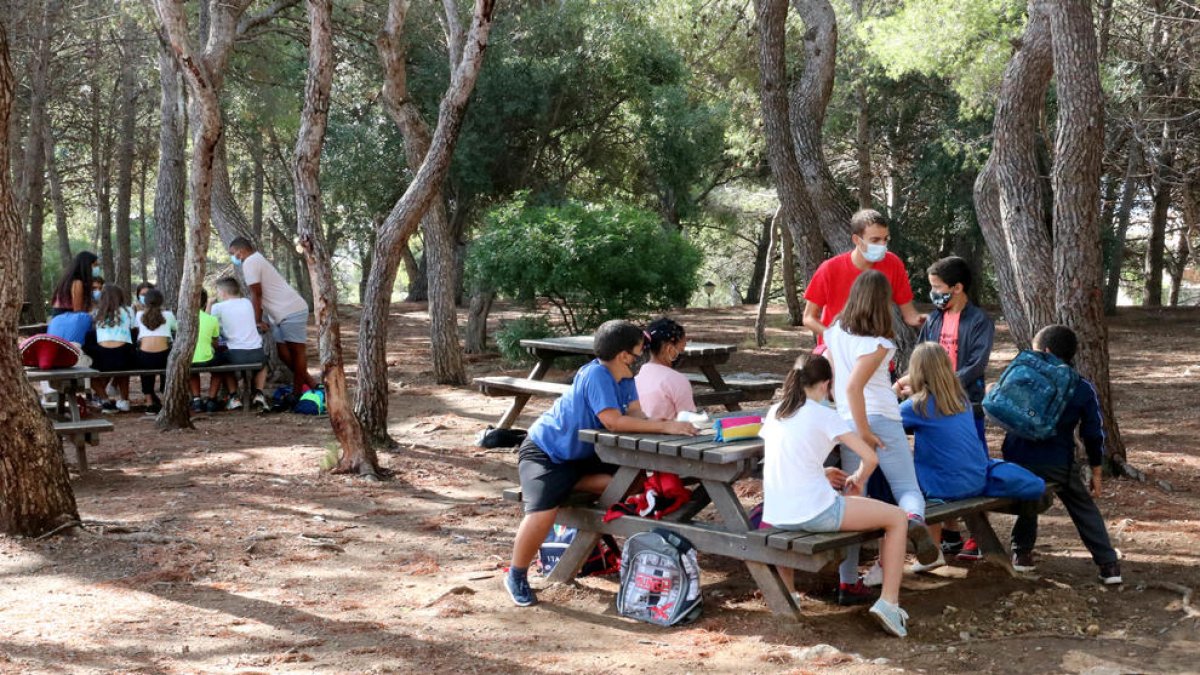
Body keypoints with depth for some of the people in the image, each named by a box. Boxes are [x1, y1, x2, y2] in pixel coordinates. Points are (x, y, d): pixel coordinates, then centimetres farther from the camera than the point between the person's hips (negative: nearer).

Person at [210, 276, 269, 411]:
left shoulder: (218, 307, -1)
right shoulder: (247, 303, 11)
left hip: (236, 355, -2)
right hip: (256, 353, 3)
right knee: (262, 366, 37)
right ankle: (259, 394, 15)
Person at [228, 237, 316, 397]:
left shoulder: (249, 263, -11)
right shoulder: (257, 260, 19)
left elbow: (256, 295, -13)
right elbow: (259, 296, 19)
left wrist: (257, 322, -9)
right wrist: (258, 319, 18)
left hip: (292, 312, -10)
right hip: (283, 313, 10)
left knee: (297, 351, -4)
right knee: (283, 351, 11)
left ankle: (297, 393, 0)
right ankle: (309, 384, 18)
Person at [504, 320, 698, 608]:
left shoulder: (624, 378, 0)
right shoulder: (596, 375, -27)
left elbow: (636, 415, -8)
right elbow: (613, 421, -36)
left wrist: (669, 422, -28)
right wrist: (664, 427, -36)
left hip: (581, 455, 8)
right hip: (544, 451, -8)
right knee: (544, 511, -29)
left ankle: (565, 485, 0)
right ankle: (517, 575, -5)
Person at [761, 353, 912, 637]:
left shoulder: (774, 412, 11)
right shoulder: (824, 415, -5)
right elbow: (870, 458, -8)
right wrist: (858, 480, 12)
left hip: (776, 515, 6)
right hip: (814, 513, -6)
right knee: (897, 518, 8)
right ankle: (888, 601, 3)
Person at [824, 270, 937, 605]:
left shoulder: (835, 332, 7)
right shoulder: (879, 344, -10)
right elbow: (853, 387, -21)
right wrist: (865, 432, -16)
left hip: (846, 422, 4)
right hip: (882, 420, -4)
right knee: (908, 488, 6)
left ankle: (848, 583, 6)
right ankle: (914, 518, -31)